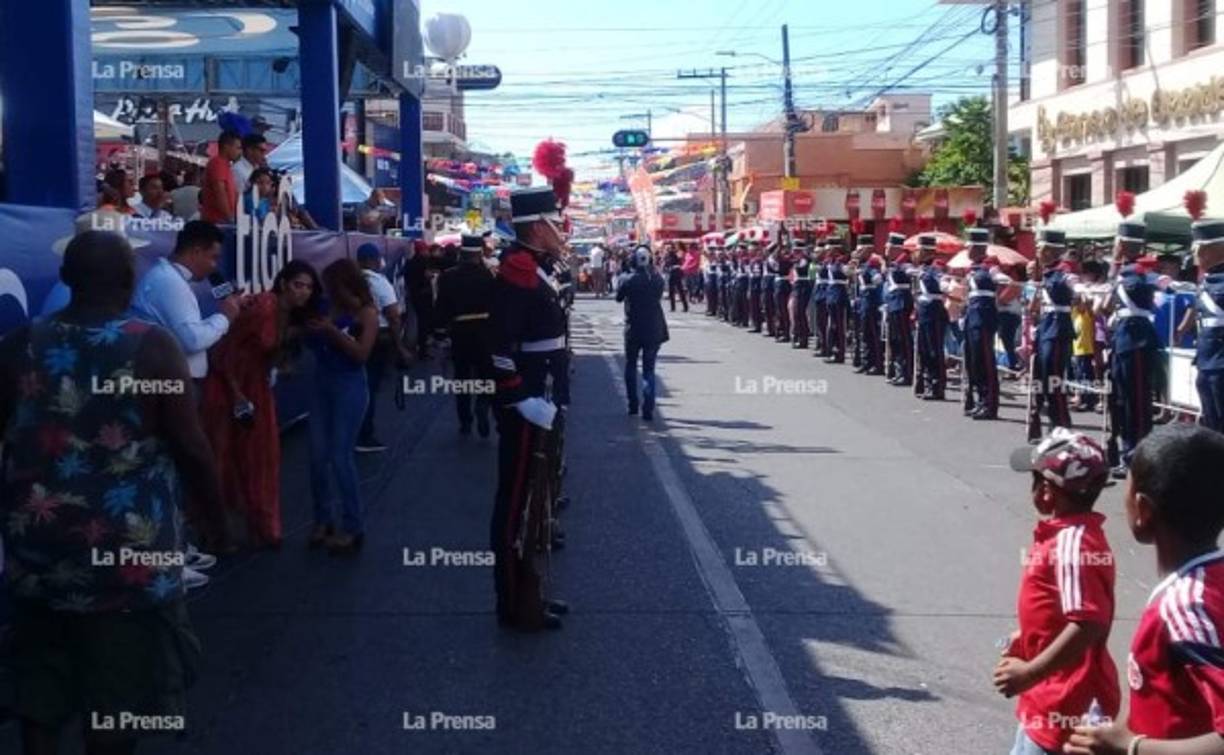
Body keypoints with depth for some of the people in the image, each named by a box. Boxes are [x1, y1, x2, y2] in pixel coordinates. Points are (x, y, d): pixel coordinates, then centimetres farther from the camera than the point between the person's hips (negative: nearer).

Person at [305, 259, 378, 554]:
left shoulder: (366, 312, -7)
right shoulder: (325, 308, 4)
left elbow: (362, 353, -16)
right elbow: (312, 342, 7)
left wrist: (332, 330, -21)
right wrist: (312, 329, -11)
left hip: (350, 388, -5)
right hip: (322, 384, 5)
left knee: (340, 456, -5)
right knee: (318, 455, 5)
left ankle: (353, 528, 4)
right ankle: (323, 520, 18)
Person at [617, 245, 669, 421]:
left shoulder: (628, 280, -14)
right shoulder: (657, 279, -6)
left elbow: (619, 297, 2)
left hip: (633, 329, -2)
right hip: (654, 329, 2)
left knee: (630, 366, 19)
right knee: (649, 369, 5)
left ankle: (632, 404, 18)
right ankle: (647, 410, -4)